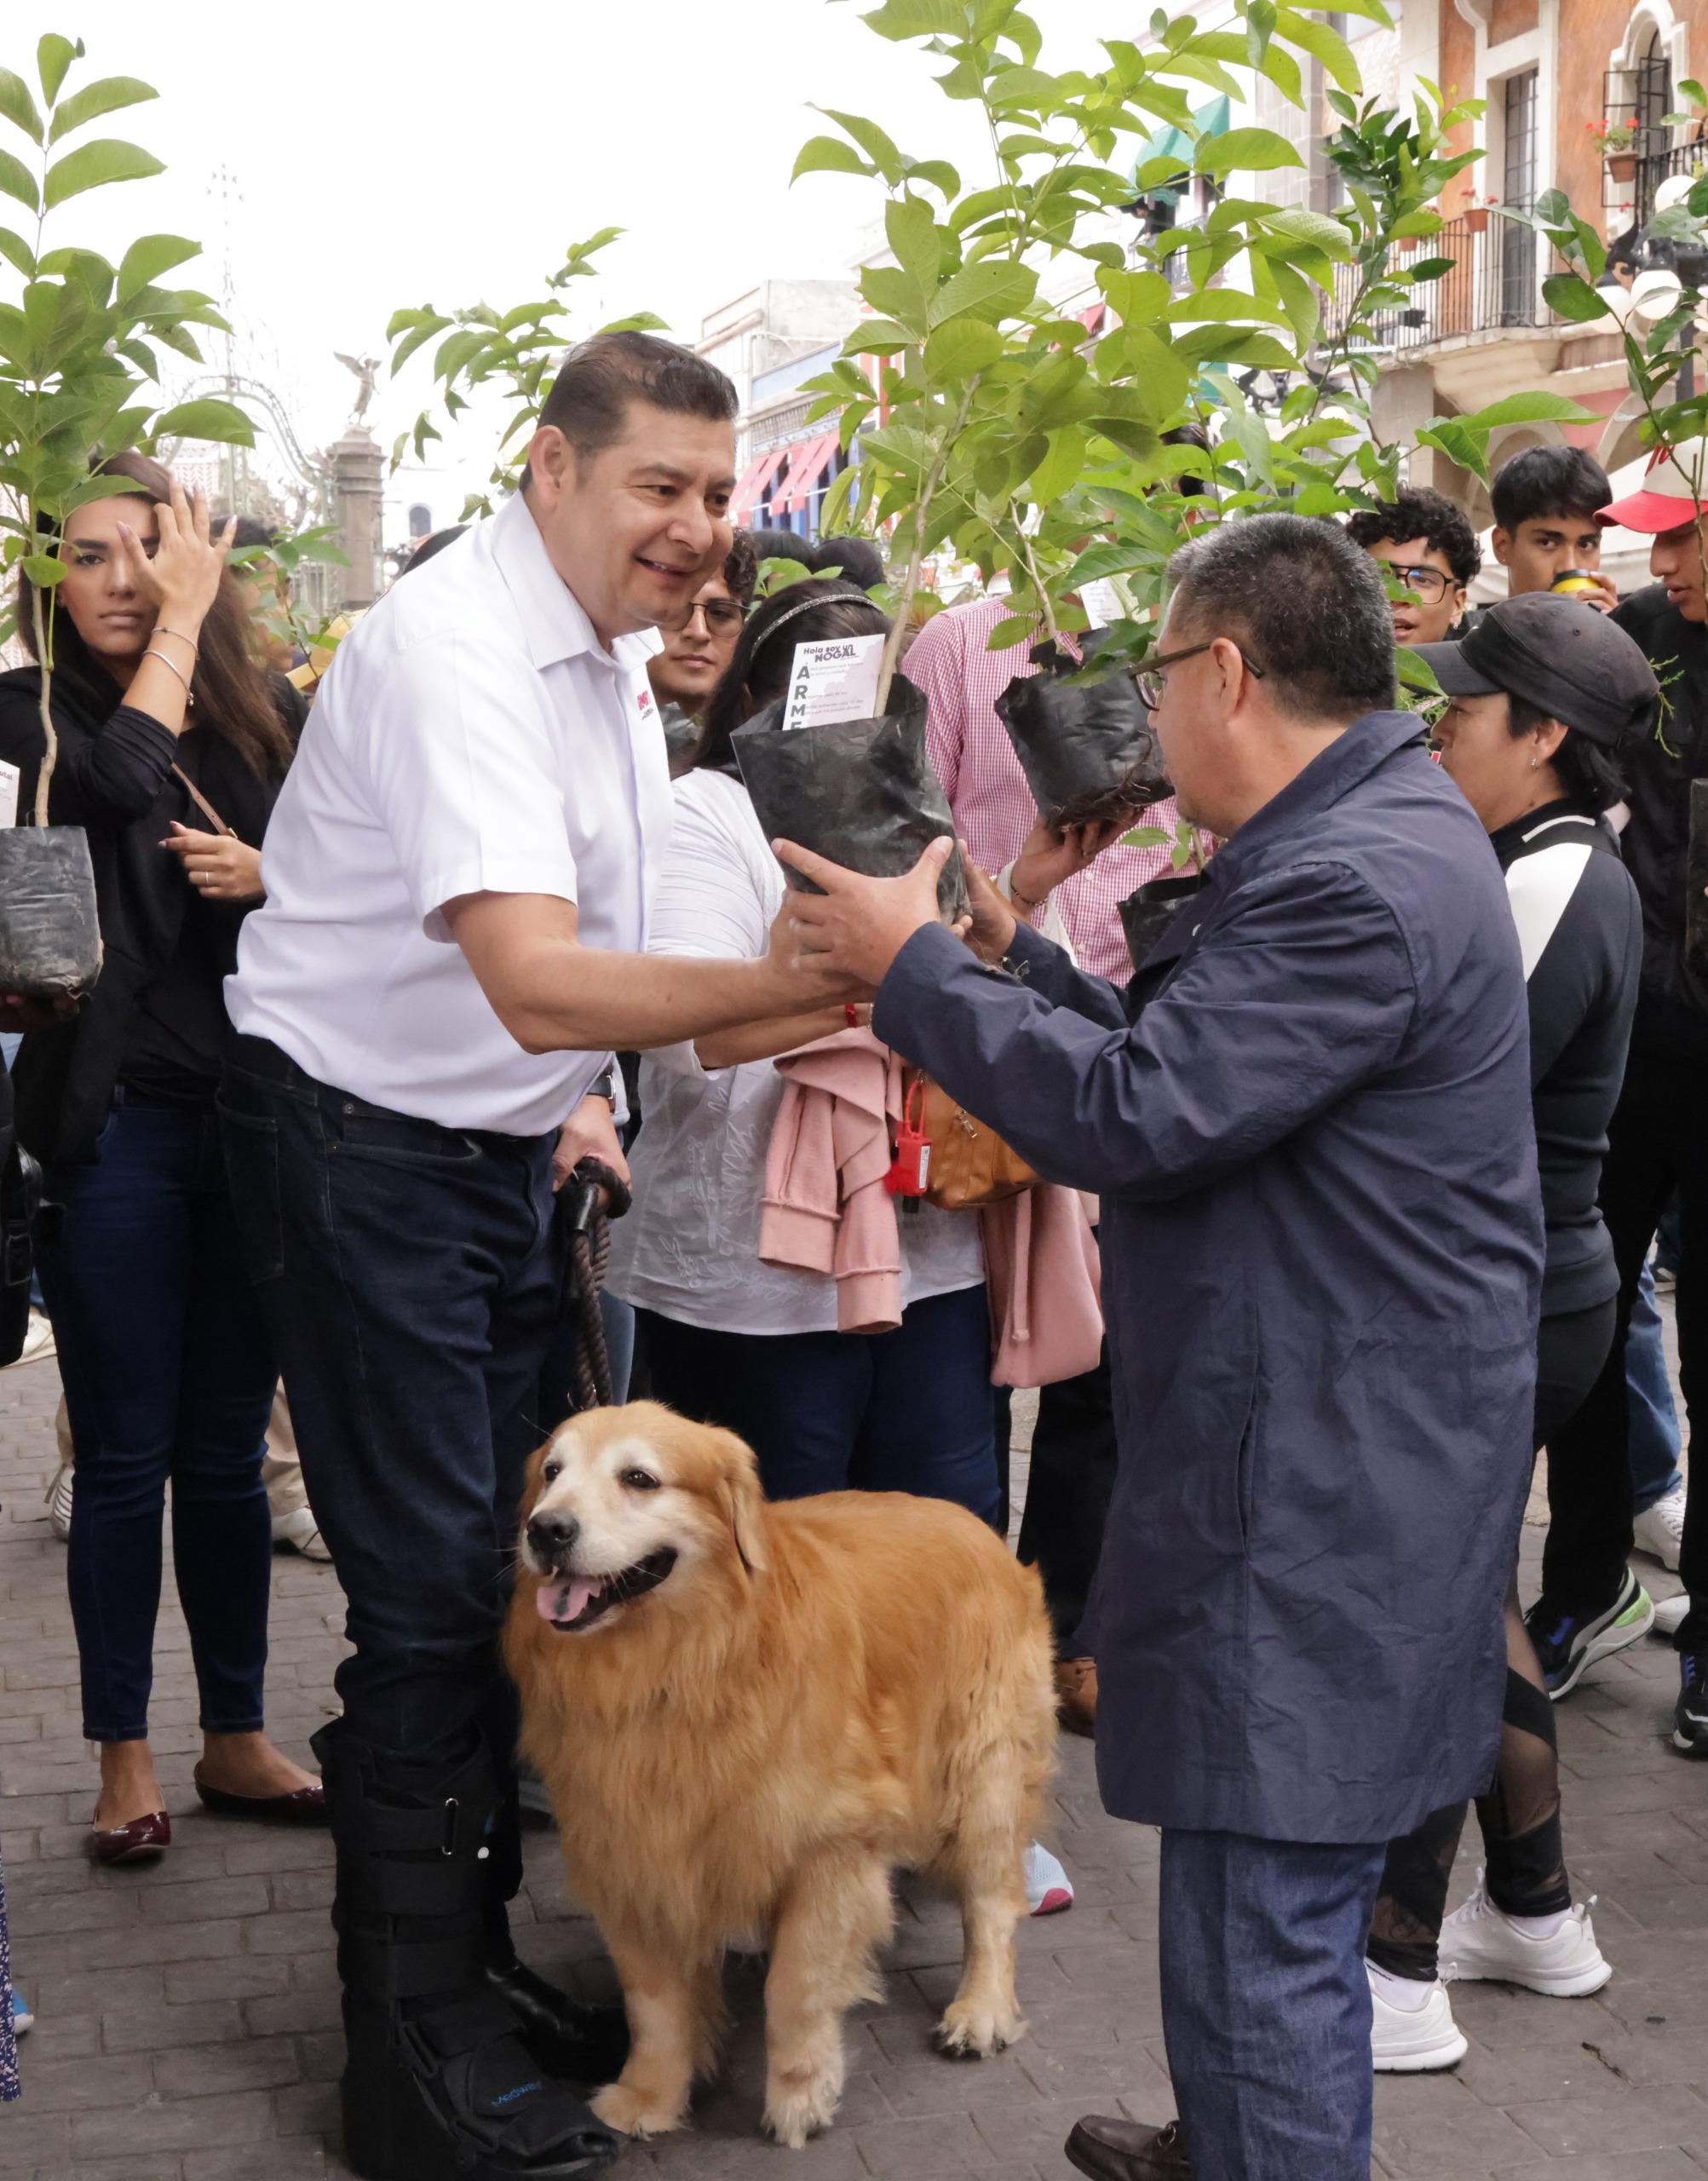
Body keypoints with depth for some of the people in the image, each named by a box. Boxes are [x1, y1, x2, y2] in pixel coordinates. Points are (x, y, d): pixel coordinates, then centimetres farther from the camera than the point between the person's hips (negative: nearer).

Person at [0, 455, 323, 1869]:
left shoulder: (263, 718, 8)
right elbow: (121, 776, -22)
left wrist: (268, 879, -9)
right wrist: (182, 621, -9)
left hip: (258, 1119, 3)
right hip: (114, 1126, -3)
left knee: (228, 1451, 12)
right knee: (126, 1456, 5)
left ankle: (236, 1737, 24)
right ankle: (126, 1757, 18)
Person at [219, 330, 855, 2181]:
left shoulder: (611, 651, 7)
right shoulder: (457, 653, -24)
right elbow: (538, 986, -36)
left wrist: (576, 1088, 13)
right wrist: (801, 978, -42)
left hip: (498, 1143, 9)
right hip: (363, 1148, -9)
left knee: (500, 1571, 14)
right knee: (430, 1596, -5)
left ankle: (470, 1965, 29)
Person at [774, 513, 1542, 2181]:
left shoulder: (1355, 886, -21)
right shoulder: (1361, 835, 14)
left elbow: (1133, 1113, -23)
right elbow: (1185, 1062, 17)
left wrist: (915, 968, -13)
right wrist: (1012, 960, 13)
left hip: (1323, 1495, -11)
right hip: (1317, 1460, 11)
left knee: (1263, 1920, -2)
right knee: (1250, 1892, 25)